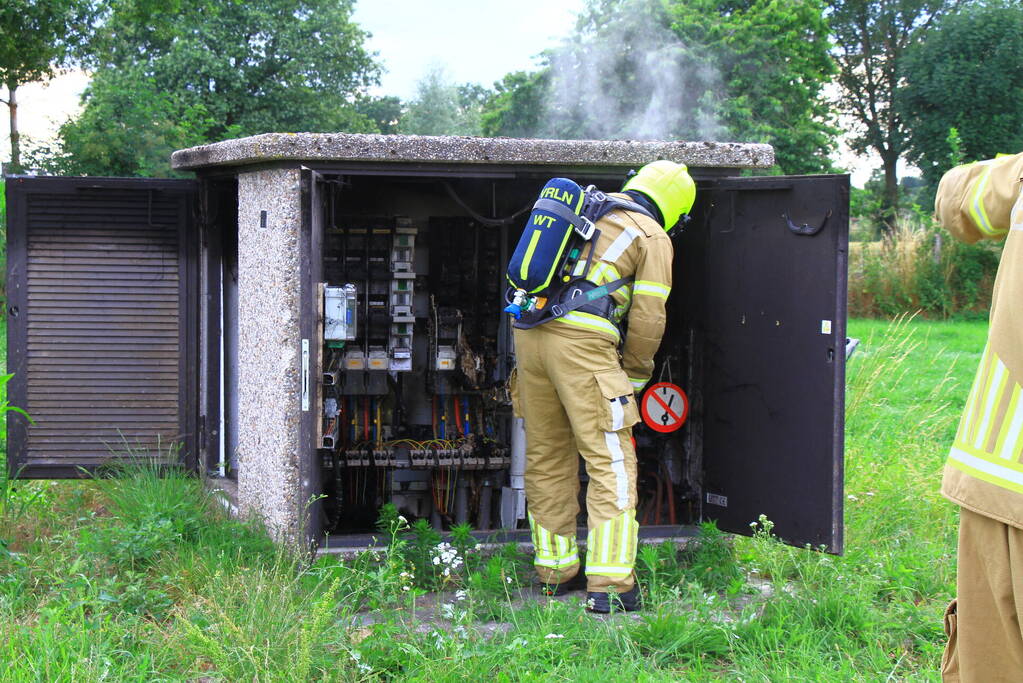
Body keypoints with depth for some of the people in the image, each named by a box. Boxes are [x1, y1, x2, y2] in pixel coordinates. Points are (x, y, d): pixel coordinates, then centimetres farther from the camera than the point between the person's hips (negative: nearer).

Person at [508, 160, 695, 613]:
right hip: (582, 340, -7)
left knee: (546, 458, 14)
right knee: (611, 461, -3)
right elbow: (648, 318, 1)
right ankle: (609, 586, -8)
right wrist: (635, 376, 14)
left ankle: (556, 571, 22)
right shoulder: (654, 238, 6)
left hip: (529, 332, 7)